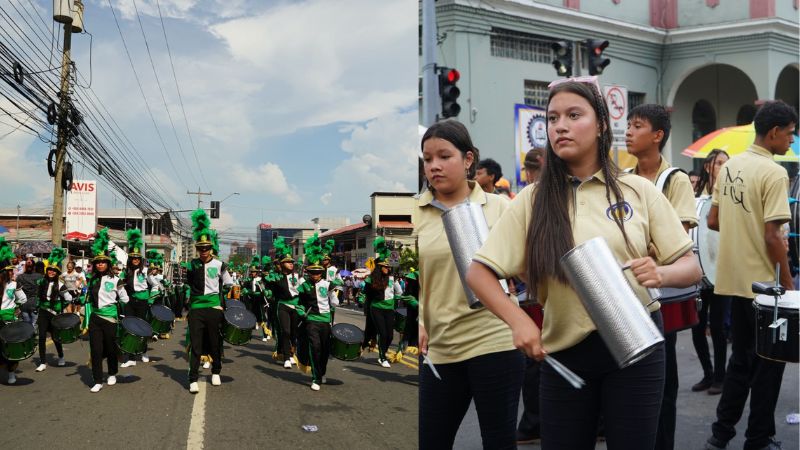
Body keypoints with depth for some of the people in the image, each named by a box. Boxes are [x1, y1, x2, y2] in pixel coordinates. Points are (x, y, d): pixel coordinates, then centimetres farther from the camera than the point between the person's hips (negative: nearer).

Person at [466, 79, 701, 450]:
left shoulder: (639, 190, -1)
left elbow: (691, 267, 3)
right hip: (565, 352, 1)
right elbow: (478, 272, -3)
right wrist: (518, 320, -17)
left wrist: (660, 274, -19)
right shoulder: (533, 200, -2)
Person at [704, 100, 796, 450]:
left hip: (734, 278, 7)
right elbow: (771, 237, -20)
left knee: (741, 357, 17)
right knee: (769, 360, 6)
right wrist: (788, 284, -11)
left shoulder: (729, 166, 7)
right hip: (762, 281, -7)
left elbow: (712, 221, 10)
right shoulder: (774, 173, -16)